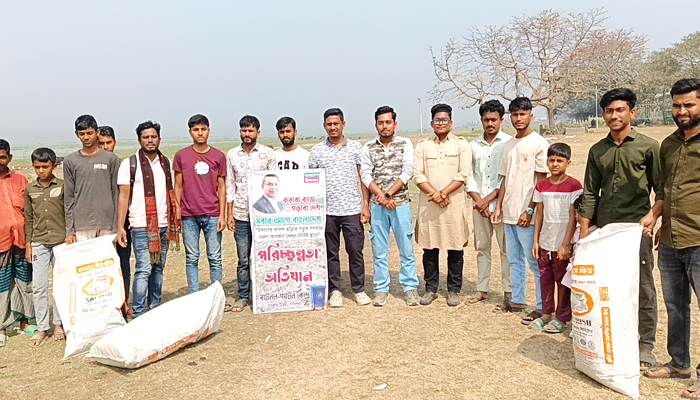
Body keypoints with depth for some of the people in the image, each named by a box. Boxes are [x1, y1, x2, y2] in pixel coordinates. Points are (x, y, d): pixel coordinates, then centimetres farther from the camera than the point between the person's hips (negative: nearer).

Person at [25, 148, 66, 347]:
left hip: (61, 242, -2)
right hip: (39, 243, 2)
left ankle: (59, 324, 19)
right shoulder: (30, 189, 7)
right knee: (38, 286, 2)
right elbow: (28, 218, 11)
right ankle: (41, 328, 12)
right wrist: (28, 243, 8)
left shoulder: (63, 186, -2)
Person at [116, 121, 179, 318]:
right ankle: (137, 313, -2)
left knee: (158, 268, 10)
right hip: (141, 226, -4)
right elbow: (123, 196, -3)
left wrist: (174, 222, 11)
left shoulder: (166, 163, 12)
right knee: (144, 269, -9)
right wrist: (120, 227, -9)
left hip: (163, 225, 5)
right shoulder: (129, 164, -1)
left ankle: (156, 309, 21)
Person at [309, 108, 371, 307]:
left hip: (352, 209, -1)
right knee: (331, 253, 8)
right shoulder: (317, 151, 5)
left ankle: (359, 290, 17)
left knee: (355, 251, 4)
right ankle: (335, 291, 19)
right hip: (327, 211, 1)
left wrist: (366, 205, -1)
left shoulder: (356, 147, 5)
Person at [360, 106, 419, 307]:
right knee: (379, 250, 7)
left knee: (406, 249, 4)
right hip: (377, 205, 1)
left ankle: (410, 288, 16)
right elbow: (365, 175, -1)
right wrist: (381, 197, -13)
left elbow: (407, 172, -6)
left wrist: (388, 194, -14)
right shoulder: (368, 147, 6)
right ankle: (381, 289, 17)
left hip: (400, 203, -1)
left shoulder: (405, 144, 2)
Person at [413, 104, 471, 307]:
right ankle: (430, 289, 20)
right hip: (428, 206, 2)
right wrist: (435, 195, -11)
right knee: (429, 249, 7)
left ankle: (454, 290, 17)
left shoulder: (461, 144, 4)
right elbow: (417, 175, 1)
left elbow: (463, 175, -5)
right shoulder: (423, 145, 10)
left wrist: (443, 193, -14)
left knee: (455, 249, 4)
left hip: (454, 204, -1)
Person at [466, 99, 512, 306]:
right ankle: (482, 289, 20)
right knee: (481, 248, 10)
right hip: (479, 205, 4)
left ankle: (509, 291, 8)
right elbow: (469, 175, 8)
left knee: (506, 248, 0)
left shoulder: (509, 143, -3)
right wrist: (477, 200, -5)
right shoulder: (473, 145, 11)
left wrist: (488, 199, -11)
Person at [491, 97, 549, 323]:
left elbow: (541, 181, -11)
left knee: (535, 261, -2)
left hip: (527, 214, -7)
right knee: (514, 259, 15)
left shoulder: (539, 143, -7)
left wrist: (529, 211, -15)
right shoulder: (509, 145, 14)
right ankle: (517, 301, 26)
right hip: (509, 213, 7)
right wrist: (499, 207, 10)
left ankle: (542, 307, 6)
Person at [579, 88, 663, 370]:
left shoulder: (647, 146, 1)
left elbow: (662, 188, 2)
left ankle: (646, 346, 13)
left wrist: (653, 214, -16)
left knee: (643, 288, 1)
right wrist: (584, 231, 7)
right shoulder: (597, 151, 11)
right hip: (604, 229, 4)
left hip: (636, 227, -3)